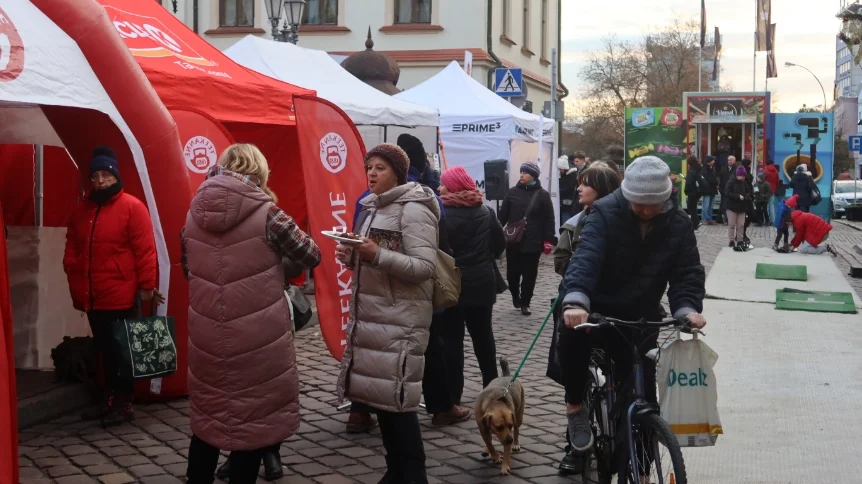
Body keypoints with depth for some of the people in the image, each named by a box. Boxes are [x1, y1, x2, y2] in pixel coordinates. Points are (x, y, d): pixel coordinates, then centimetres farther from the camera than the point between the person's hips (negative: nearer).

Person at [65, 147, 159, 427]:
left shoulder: (132, 207, -8)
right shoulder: (81, 210, 11)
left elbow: (145, 251, -11)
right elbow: (72, 253, 15)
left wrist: (146, 285, -12)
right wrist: (76, 287, 10)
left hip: (121, 297, -6)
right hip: (92, 297, 6)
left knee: (123, 350, 3)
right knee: (105, 350, 15)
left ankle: (125, 403, 12)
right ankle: (110, 399, 26)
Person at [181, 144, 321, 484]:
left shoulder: (194, 213, 4)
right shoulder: (265, 213, -10)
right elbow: (311, 256, -1)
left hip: (206, 337, 5)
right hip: (257, 338, -5)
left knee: (207, 415, 19)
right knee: (253, 419, 8)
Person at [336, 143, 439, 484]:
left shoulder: (413, 209, -11)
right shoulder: (373, 207, 15)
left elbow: (425, 267, -19)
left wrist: (377, 255, -28)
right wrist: (352, 257, 3)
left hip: (399, 320, -8)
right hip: (369, 315, 8)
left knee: (397, 400, -6)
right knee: (378, 396, 11)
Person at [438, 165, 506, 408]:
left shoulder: (443, 214, -14)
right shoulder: (486, 212, 5)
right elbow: (500, 244, 10)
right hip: (482, 283, 5)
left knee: (452, 339, -1)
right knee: (483, 335, 17)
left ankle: (453, 396, 0)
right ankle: (491, 386, 25)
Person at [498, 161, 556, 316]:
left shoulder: (542, 195, -1)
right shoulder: (512, 192, 5)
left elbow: (549, 220, -2)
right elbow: (502, 215, 7)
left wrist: (548, 240, -7)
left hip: (533, 242, -2)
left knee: (529, 274, 4)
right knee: (512, 273, 6)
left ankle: (525, 303, 18)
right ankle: (515, 296, 33)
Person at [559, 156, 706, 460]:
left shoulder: (679, 225, -5)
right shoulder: (606, 213, -16)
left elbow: (687, 272, -9)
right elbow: (586, 256, -31)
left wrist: (687, 308, -31)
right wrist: (576, 300, -50)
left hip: (639, 316, 3)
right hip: (596, 306, -3)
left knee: (642, 394, -2)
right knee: (573, 339, -35)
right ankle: (577, 407, -7)